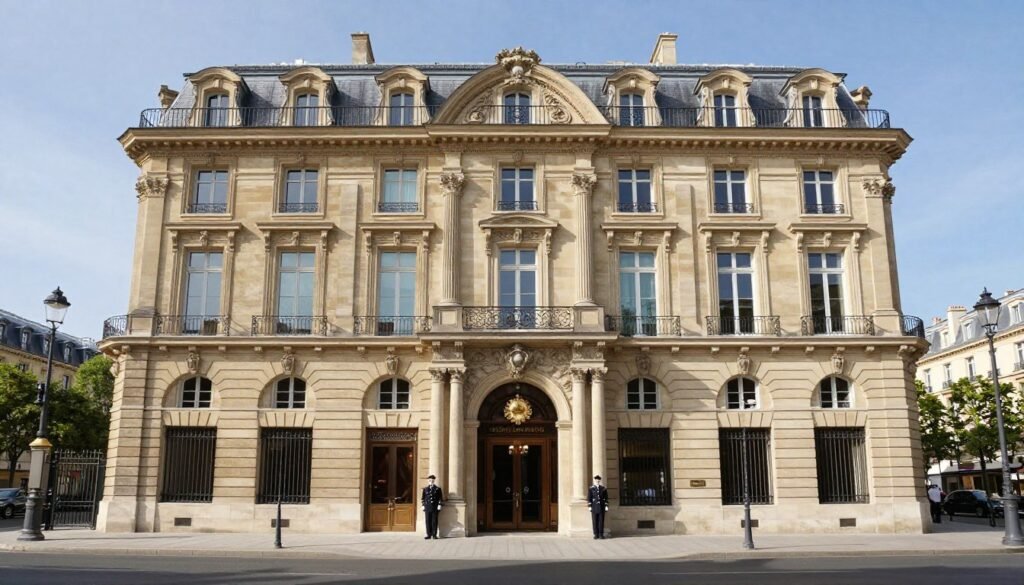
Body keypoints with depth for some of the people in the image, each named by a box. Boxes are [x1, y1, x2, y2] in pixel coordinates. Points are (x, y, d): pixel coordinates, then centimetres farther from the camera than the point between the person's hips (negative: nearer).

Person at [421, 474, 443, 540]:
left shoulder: (438, 489, 6)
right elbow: (423, 499, 11)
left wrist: (439, 508, -3)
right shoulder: (425, 489, 11)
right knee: (428, 521, 0)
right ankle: (429, 535, 6)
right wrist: (423, 507, 3)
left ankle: (434, 535, 4)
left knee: (434, 521, -1)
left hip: (435, 508, -1)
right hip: (427, 508, 2)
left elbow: (440, 499, 3)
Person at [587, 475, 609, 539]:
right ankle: (596, 534, 6)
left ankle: (601, 534, 7)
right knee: (595, 521, 1)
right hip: (594, 508, -1)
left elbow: (606, 498, 7)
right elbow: (589, 498, 0)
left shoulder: (603, 489, 7)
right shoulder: (591, 489, 2)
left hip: (601, 508, 1)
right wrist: (589, 506, -5)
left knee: (601, 521, 1)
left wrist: (606, 506, 1)